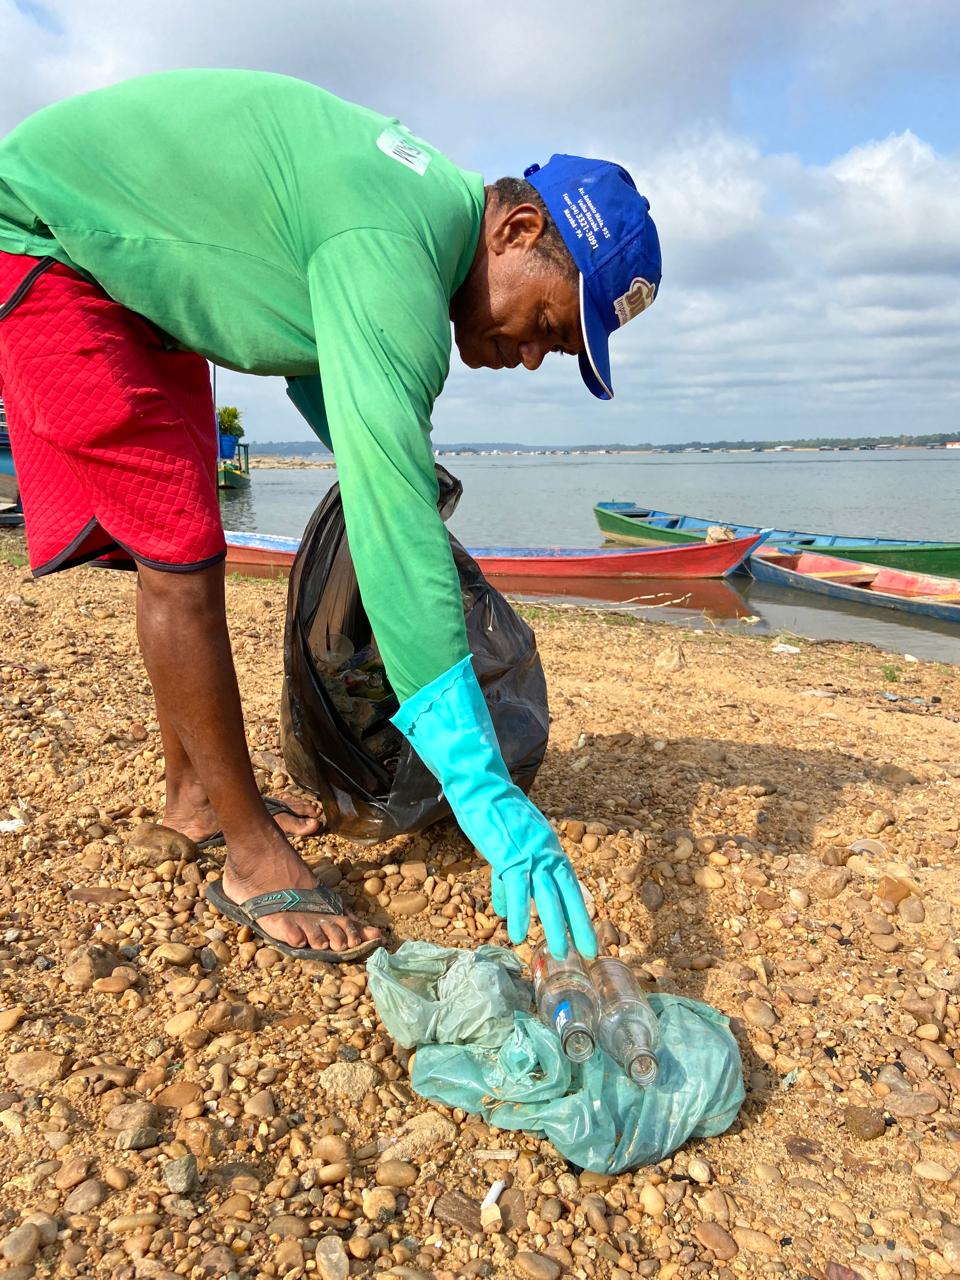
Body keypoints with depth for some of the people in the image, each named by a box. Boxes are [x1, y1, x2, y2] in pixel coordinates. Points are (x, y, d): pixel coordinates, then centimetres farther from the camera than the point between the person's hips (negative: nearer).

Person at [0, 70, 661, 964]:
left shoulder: (426, 200, -2)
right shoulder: (393, 255, -34)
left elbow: (314, 365, 15)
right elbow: (396, 540, -42)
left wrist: (397, 467, 9)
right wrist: (486, 793, -41)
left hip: (138, 279, 10)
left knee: (178, 556, 9)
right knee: (180, 558, -16)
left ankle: (192, 793, 23)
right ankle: (251, 855, -5)